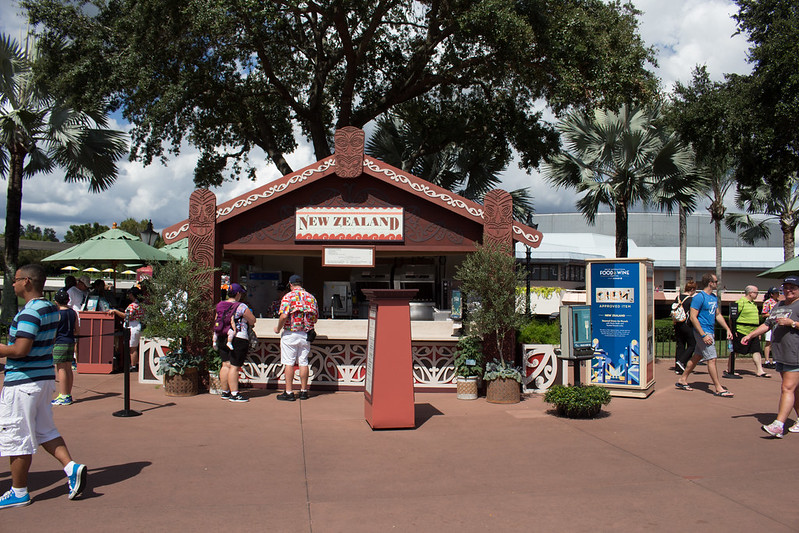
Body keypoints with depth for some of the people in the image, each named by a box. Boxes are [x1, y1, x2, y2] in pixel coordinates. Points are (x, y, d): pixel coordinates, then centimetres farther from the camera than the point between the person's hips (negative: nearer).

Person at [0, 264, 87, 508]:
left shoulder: (30, 312, -20)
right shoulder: (51, 308, 9)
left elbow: (20, 350, -26)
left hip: (22, 382, -9)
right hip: (45, 377, 9)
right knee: (45, 430, 19)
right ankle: (71, 467, 6)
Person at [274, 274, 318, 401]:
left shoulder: (288, 296, -9)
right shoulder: (311, 297, 6)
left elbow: (283, 316, -18)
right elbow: (316, 317, 9)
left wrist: (278, 328, -3)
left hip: (290, 334, -4)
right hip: (306, 334, 4)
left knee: (289, 363, 1)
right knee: (303, 362, 10)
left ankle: (288, 392, 2)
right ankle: (303, 391, 16)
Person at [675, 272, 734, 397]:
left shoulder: (714, 297, 13)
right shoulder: (699, 297, -15)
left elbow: (718, 315, 23)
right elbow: (693, 317, -18)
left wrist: (727, 329, 13)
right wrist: (703, 335, -21)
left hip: (709, 332, 9)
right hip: (702, 332, -9)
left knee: (696, 357, 14)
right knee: (712, 359, -7)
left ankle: (682, 380, 24)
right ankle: (718, 389, -2)